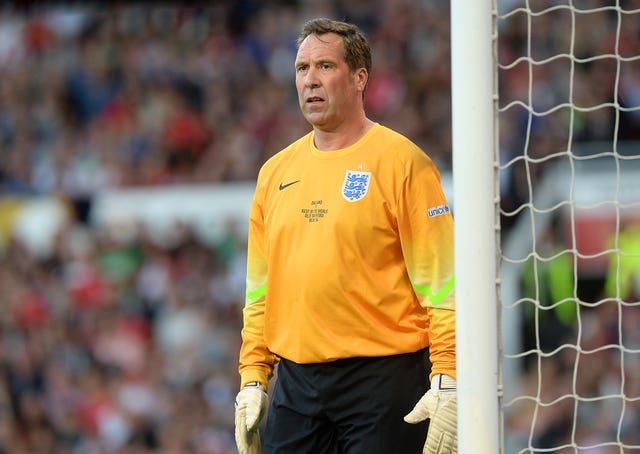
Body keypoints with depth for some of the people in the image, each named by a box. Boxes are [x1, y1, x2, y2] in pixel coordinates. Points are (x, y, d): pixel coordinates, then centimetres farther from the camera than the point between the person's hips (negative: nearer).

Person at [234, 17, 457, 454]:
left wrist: (447, 384, -15)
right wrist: (253, 378, 10)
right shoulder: (275, 172, 13)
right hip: (295, 382, 5)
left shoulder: (401, 162, -4)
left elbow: (443, 282, -8)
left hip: (383, 380, -5)